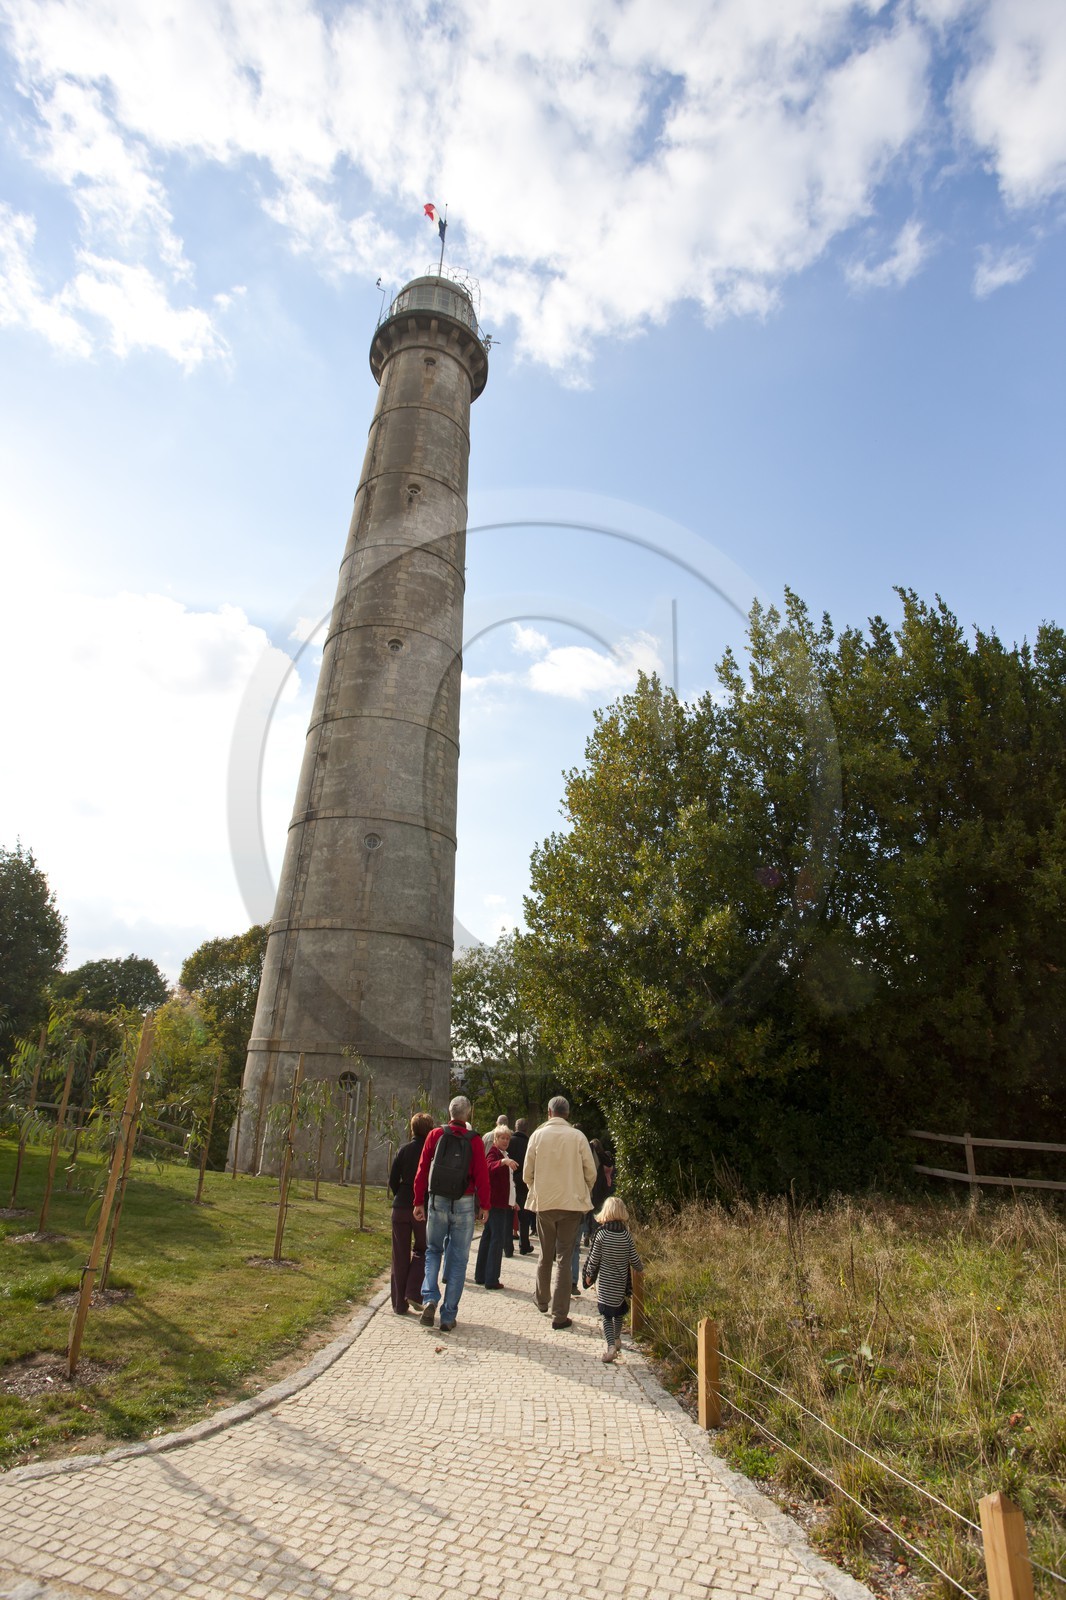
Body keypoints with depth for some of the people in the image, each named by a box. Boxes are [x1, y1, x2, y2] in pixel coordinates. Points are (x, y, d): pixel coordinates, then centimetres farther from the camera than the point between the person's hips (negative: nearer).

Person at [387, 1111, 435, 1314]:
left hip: (401, 1207, 2)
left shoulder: (404, 1149, -2)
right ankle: (414, 1292, 4)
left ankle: (400, 1304, 16)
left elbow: (393, 1180, -1)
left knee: (400, 1256, 12)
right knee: (422, 1251, 18)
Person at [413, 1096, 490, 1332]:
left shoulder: (435, 1135, -2)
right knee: (458, 1258, 8)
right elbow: (482, 1175, -7)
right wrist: (484, 1205, 4)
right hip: (464, 1204, -1)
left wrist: (419, 1202, 6)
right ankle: (448, 1316, 10)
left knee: (433, 1250, 19)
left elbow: (422, 1169, 0)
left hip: (437, 1201, 1)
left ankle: (430, 1298, 1)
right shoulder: (474, 1141, -7)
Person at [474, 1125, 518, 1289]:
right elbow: (490, 1166, -34)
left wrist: (512, 1201, 23)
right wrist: (503, 1161, -53)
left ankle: (481, 1276, 20)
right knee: (498, 1239, -10)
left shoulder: (505, 1154, 18)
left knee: (488, 1238, 13)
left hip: (504, 1203, 9)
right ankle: (491, 1280, -8)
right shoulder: (494, 1153, -10)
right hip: (496, 1203, -9)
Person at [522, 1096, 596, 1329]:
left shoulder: (538, 1135, -5)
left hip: (544, 1203, 2)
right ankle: (560, 1314, 6)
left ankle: (542, 1299, 37)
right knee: (564, 1258, 5)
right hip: (572, 1203, -2)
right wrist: (582, 1192, 17)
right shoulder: (578, 1137, -8)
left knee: (546, 1255, 20)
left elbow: (527, 1174, 1)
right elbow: (591, 1173, -3)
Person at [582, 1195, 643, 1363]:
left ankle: (611, 1346, -15)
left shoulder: (602, 1234, -14)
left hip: (604, 1282, -3)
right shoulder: (626, 1234, -8)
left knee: (607, 1315, 2)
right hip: (621, 1282, 3)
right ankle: (617, 1339, 40)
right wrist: (640, 1268, 20)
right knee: (619, 1311, 23)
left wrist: (589, 1275, 9)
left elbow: (594, 1259, -8)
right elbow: (634, 1259, -2)